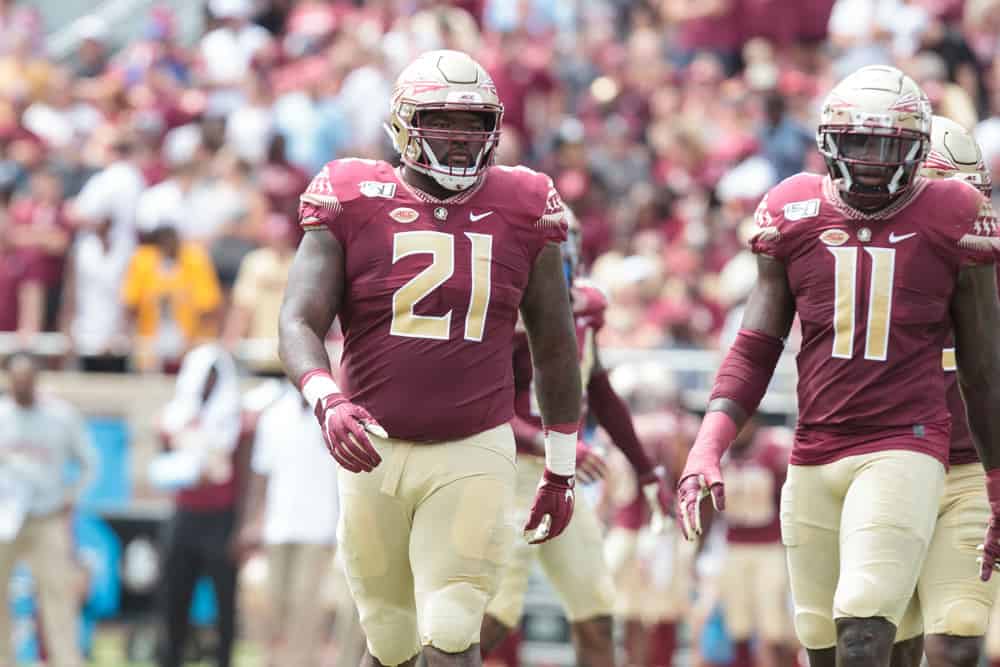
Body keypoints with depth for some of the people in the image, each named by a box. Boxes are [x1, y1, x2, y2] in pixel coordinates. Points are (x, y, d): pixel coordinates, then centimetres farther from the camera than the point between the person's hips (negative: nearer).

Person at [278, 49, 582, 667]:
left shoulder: (521, 211, 3)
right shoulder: (352, 203, -2)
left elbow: (555, 348, 13)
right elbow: (299, 324, -9)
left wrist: (562, 470, 17)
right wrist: (328, 403, -30)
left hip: (473, 455, 0)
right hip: (374, 449, 0)